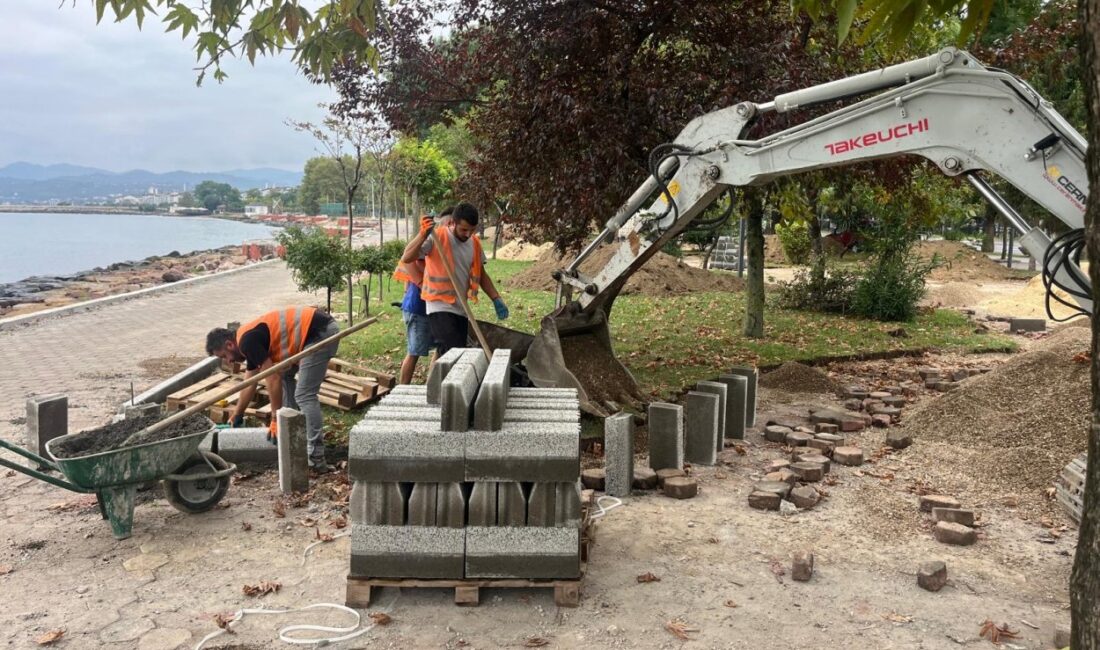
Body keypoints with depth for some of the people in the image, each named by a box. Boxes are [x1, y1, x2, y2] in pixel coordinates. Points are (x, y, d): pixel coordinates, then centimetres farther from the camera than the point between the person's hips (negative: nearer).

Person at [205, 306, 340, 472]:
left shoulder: (247, 341, -9)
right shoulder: (251, 339, 21)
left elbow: (273, 379, -10)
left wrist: (276, 419, -3)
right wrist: (236, 416, 41)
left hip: (321, 331, -11)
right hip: (318, 332, 11)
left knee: (305, 395, -10)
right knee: (286, 375, 25)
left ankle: (316, 460, -11)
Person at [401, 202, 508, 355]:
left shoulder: (475, 243, 8)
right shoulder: (436, 237, -11)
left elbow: (481, 275, 18)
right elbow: (406, 258, -20)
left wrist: (496, 299, 9)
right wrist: (423, 234, -31)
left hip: (461, 310, 7)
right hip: (440, 308, -7)